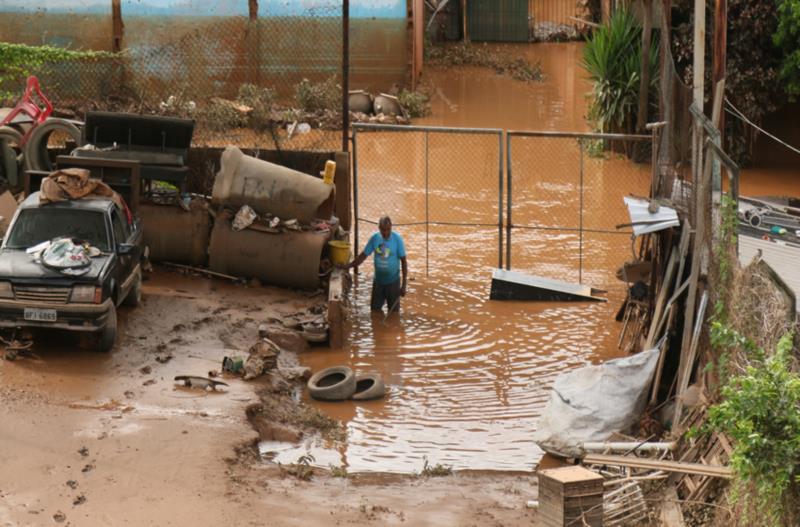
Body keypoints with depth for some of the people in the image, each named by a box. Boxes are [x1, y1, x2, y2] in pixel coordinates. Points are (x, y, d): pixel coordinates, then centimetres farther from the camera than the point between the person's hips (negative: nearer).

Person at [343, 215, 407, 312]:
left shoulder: (397, 239, -15)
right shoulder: (374, 238, -6)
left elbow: (403, 262, -11)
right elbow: (363, 255, 4)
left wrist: (404, 285, -14)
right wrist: (348, 266, -2)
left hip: (393, 281, -3)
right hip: (378, 281, 3)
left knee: (393, 311, 6)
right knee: (375, 310, 13)